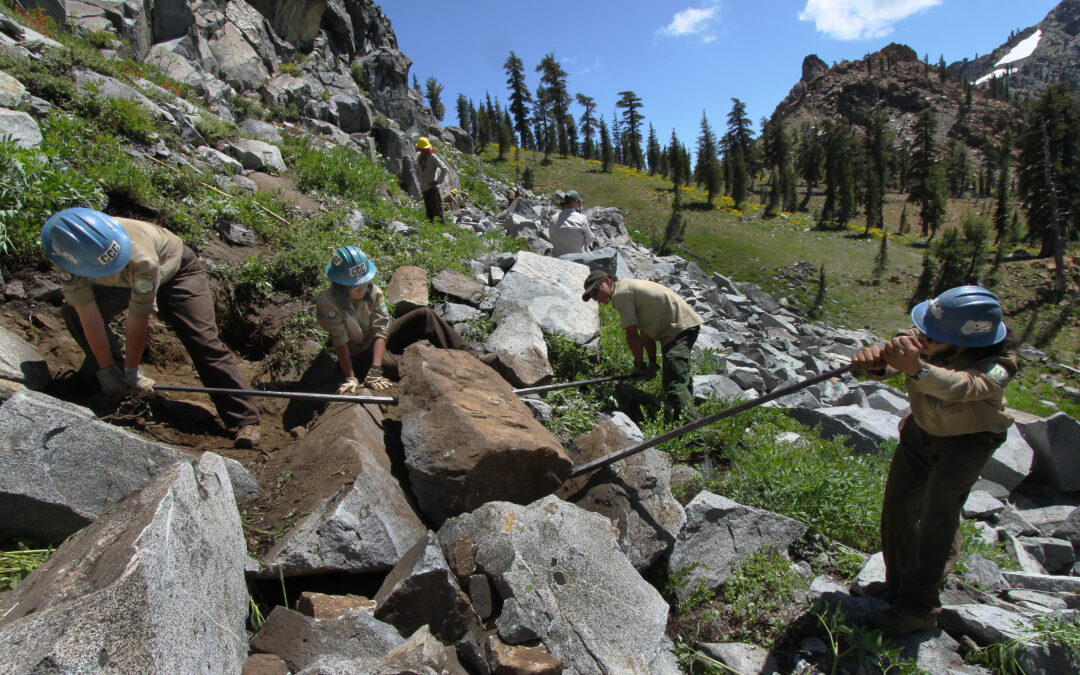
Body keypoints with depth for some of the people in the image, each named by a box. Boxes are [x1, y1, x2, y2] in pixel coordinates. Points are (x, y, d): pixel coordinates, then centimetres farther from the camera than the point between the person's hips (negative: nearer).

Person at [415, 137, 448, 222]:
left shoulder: (433, 157, -5)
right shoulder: (419, 159, 14)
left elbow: (445, 169, -9)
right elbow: (417, 172, 29)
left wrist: (438, 181, -13)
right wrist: (421, 181, 14)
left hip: (432, 187, -6)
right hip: (424, 188, 6)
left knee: (437, 209, -10)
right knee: (429, 211, 8)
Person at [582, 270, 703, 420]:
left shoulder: (621, 292, -13)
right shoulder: (629, 287, 18)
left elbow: (632, 335, -12)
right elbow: (645, 332, 15)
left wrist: (639, 365, -1)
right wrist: (652, 362, 11)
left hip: (679, 327, -11)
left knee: (675, 384, -20)